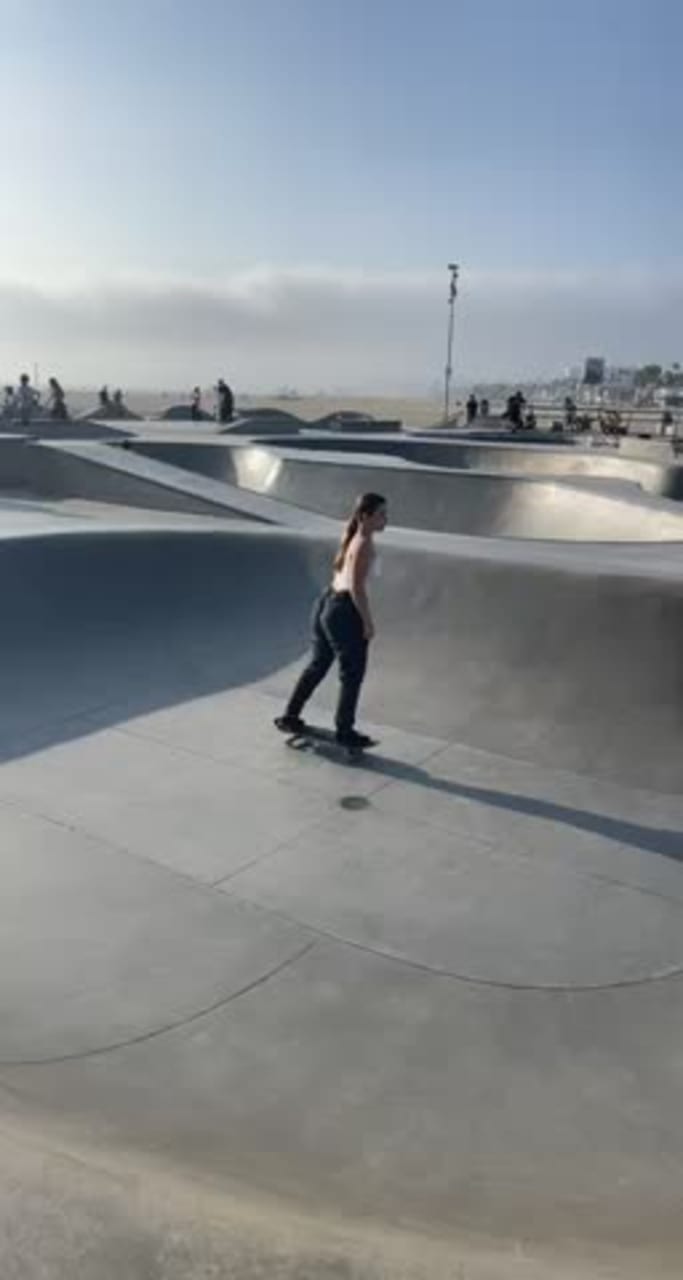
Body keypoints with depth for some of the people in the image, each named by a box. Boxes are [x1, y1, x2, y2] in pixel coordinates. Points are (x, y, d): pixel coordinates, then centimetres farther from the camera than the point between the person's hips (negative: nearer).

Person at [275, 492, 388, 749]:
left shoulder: (351, 537, 11)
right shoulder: (364, 544, -18)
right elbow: (357, 587, -22)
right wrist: (368, 621, -16)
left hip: (327, 601, 10)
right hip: (345, 611, -9)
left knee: (318, 665, 22)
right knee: (352, 674, 6)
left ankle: (289, 717, 32)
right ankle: (345, 732, 19)